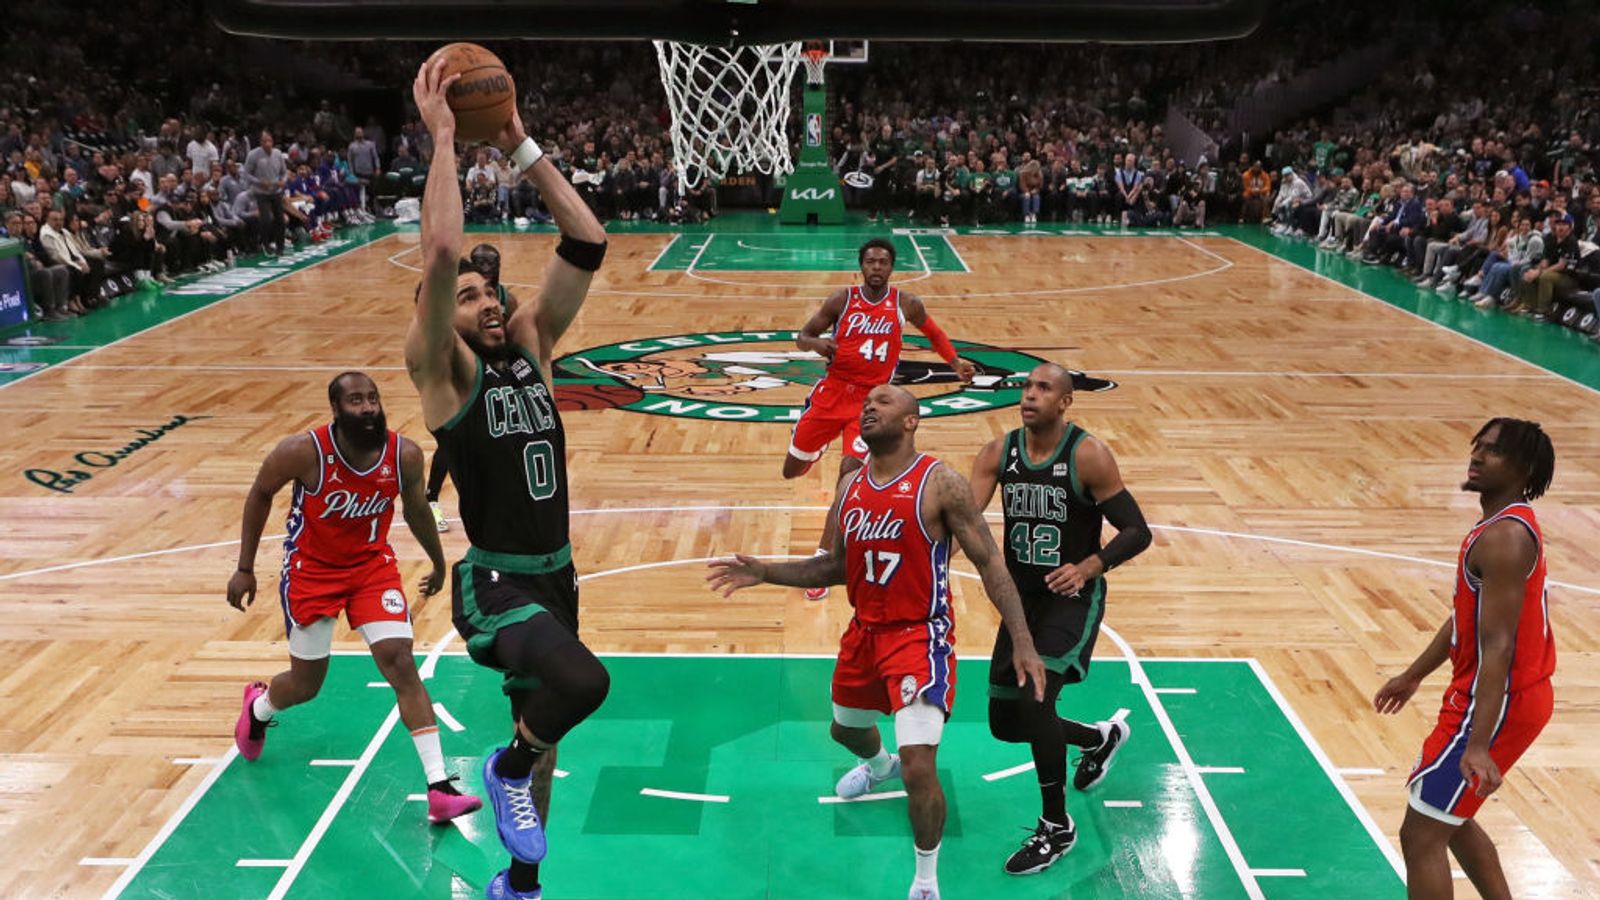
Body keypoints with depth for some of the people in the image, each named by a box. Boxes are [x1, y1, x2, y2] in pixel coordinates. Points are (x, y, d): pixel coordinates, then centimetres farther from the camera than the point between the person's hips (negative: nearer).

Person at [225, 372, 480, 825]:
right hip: (312, 570, -1)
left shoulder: (405, 455, -16)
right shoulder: (304, 451, -24)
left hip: (372, 566, 2)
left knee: (402, 665, -13)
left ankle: (439, 788, -13)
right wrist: (245, 569, -2)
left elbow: (415, 508, 5)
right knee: (306, 683, 11)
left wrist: (438, 562, 17)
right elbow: (259, 495, -5)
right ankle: (257, 708, 50)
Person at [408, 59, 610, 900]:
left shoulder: (528, 345, 7)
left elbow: (587, 244, 0)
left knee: (541, 731, 19)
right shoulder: (442, 369, -9)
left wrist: (522, 147, -3)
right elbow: (441, 253, -26)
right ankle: (507, 770, 1)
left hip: (555, 575, 7)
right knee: (583, 681, -33)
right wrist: (442, 140, -20)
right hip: (497, 583, -7)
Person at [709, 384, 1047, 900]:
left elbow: (989, 563, -15)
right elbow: (836, 566, 12)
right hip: (865, 631, 7)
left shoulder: (940, 484, -16)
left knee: (919, 769, -16)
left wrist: (1021, 640, -22)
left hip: (921, 635, -7)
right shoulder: (850, 486, 4)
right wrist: (764, 573, 2)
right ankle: (880, 764, 67)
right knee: (846, 730, 29)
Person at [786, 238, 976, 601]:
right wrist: (817, 343, -23)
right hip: (832, 392, 2)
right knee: (792, 470, 10)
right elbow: (802, 337, 0)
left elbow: (933, 333, 17)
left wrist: (955, 362, 3)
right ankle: (819, 447, 49)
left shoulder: (906, 304, -2)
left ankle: (823, 557, -10)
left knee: (850, 472, -20)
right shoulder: (842, 299, -4)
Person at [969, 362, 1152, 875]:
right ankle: (1102, 739, 41)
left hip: (1073, 599, -6)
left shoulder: (1088, 456, -16)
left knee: (1035, 700, -22)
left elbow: (1137, 532, -15)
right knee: (1005, 723, 10)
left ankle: (1057, 828, 1)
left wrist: (1090, 566, -31)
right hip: (1021, 597, 6)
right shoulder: (999, 453, -2)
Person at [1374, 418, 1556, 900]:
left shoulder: (1504, 538, -23)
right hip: (1517, 694, 10)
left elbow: (1498, 646, -29)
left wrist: (1477, 745, -32)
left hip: (1499, 702, -10)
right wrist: (1414, 675, 27)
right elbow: (1467, 614, 20)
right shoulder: (1504, 523, 10)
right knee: (1450, 816, 25)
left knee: (1421, 834, -3)